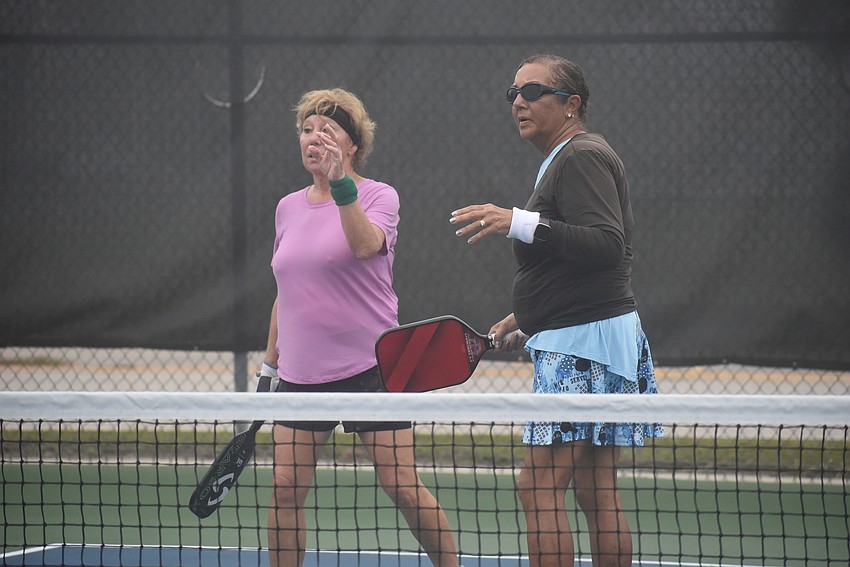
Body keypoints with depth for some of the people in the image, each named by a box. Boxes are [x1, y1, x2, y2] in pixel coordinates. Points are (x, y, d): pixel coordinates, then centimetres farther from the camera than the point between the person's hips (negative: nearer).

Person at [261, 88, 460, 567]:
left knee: (402, 488, -7)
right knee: (286, 489, -1)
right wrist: (271, 363, 24)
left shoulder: (379, 196, -3)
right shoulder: (288, 208, 12)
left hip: (370, 367, -5)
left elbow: (366, 245, -26)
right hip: (301, 374, 5)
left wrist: (341, 185, -38)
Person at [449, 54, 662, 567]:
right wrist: (524, 322, 23)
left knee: (540, 488, -13)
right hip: (587, 340, 11)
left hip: (583, 345, -11)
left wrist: (523, 224, -29)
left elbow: (607, 245, -25)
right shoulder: (566, 160, 21)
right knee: (597, 493, 9)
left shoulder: (583, 157, -11)